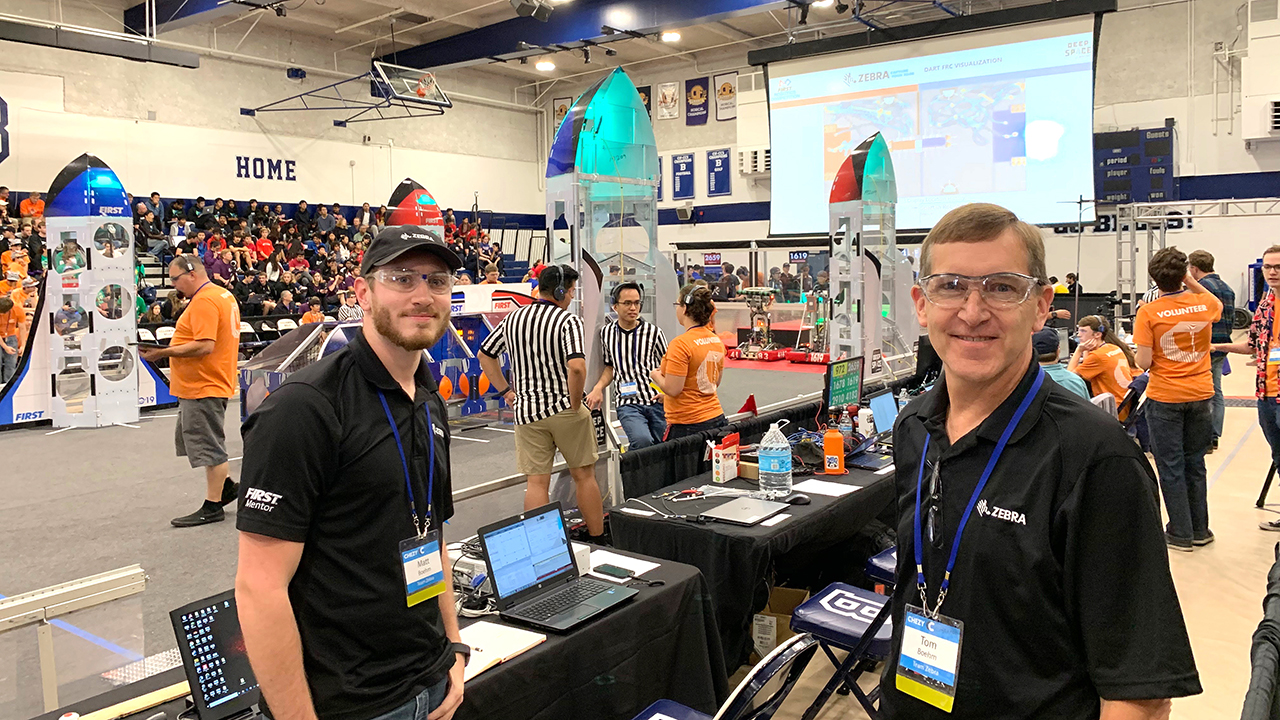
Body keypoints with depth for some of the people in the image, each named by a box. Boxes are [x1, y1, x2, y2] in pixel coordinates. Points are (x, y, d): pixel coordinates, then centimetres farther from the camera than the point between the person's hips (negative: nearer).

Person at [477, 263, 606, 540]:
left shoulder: (512, 318, 6)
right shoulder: (569, 320, -12)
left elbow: (485, 355, 14)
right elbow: (577, 367, -27)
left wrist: (506, 391, 14)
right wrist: (575, 404, -14)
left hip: (527, 412, 4)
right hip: (565, 410, -4)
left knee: (537, 482, 7)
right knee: (583, 475, 11)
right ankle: (598, 539, 21)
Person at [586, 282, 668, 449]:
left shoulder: (653, 332, 3)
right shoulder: (607, 332, 10)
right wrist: (598, 388, 6)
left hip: (657, 401, 1)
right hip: (628, 403, -1)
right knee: (642, 440, -27)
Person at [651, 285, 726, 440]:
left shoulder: (680, 344, -16)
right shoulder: (717, 340, 8)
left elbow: (673, 389, -18)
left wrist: (656, 375, 4)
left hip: (687, 425, -8)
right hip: (716, 417, 8)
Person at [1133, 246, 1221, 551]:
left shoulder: (1148, 313, -15)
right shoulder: (1204, 304, -3)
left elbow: (1144, 362, -16)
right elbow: (1217, 304, 24)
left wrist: (1138, 354, 4)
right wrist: (1193, 283, 15)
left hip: (1165, 399, -4)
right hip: (1201, 394, 4)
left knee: (1171, 467, 7)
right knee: (1195, 463, 17)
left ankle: (1181, 533, 13)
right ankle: (1200, 530, 25)